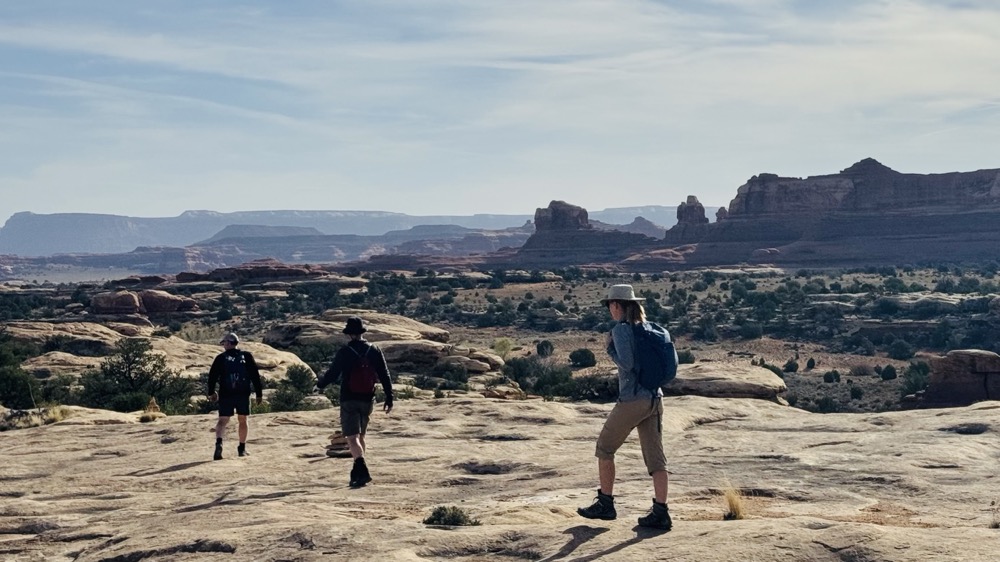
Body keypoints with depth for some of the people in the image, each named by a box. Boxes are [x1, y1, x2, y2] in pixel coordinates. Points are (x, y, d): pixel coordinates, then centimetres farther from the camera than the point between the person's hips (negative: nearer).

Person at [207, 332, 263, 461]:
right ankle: (242, 448, 16)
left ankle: (219, 442, -26)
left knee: (222, 421, -1)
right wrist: (259, 394, 6)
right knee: (243, 420, 14)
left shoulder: (221, 358, 0)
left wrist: (211, 392, 17)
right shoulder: (247, 356, 3)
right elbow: (255, 376, 1)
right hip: (243, 394, 1)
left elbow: (212, 376, 2)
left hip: (226, 395, -1)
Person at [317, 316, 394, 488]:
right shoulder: (374, 350, 1)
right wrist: (389, 398, 7)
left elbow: (332, 374, -7)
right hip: (367, 400, 4)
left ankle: (362, 471, -24)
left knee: (352, 438, -6)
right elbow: (385, 375, 1)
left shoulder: (344, 352, -10)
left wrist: (319, 384, 14)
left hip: (349, 401, -4)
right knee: (360, 436, 19)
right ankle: (357, 473, 24)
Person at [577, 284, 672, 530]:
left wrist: (610, 349, -3)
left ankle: (605, 504, 17)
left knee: (605, 447, 11)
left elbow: (626, 364, -18)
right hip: (654, 399, 7)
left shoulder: (621, 328, -10)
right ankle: (660, 512, 1)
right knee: (655, 457, 5)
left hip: (631, 399, -7)